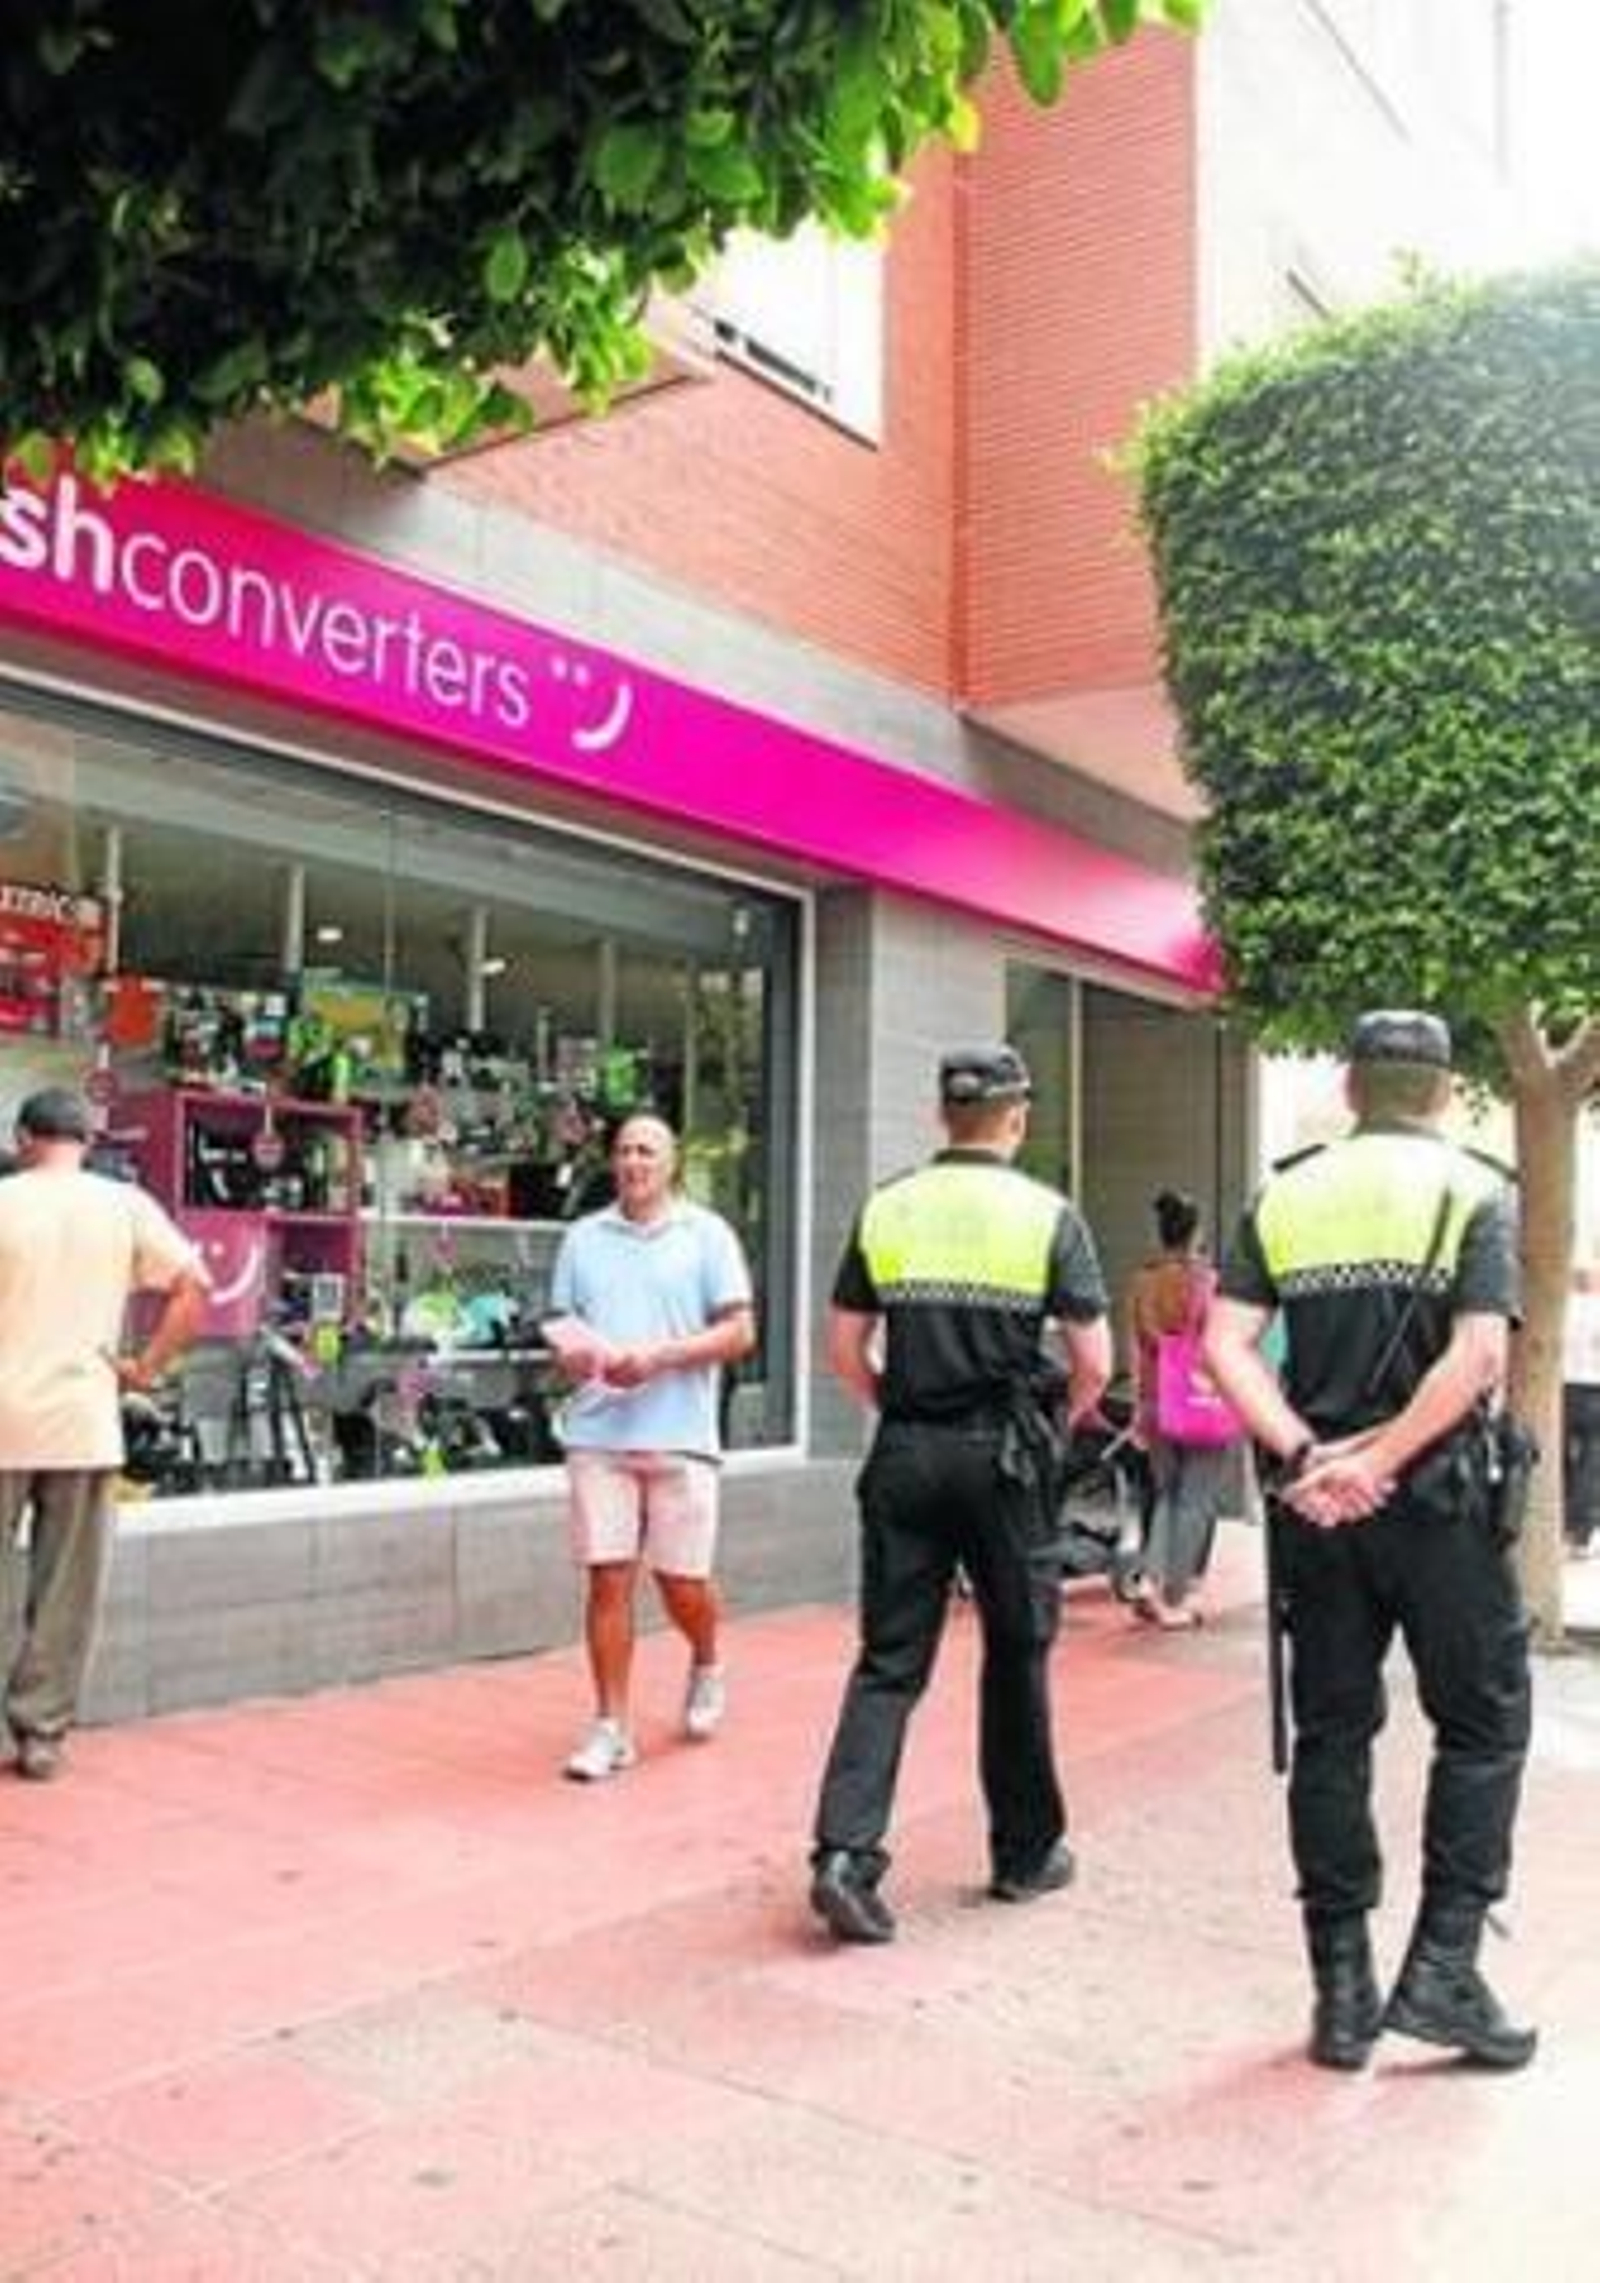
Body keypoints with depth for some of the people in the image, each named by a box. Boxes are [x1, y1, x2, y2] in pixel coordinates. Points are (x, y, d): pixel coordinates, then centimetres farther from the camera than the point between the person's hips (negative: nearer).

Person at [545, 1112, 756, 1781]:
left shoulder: (706, 1234, 4)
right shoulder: (584, 1237, 12)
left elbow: (738, 1332, -2)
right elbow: (562, 1325, 16)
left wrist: (659, 1357, -14)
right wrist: (571, 1354, -7)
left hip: (679, 1436, -2)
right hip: (599, 1434, 2)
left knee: (682, 1582, 4)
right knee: (608, 1579, -1)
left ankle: (706, 1668, 36)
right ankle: (611, 1727, 10)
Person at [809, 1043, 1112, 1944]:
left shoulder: (886, 1211, 3)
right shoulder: (1049, 1215, -5)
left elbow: (844, 1347, 5)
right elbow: (1094, 1362, -6)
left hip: (906, 1455, 2)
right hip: (1005, 1459, -2)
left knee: (890, 1661, 6)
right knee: (1017, 1655, 14)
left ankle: (846, 1853, -6)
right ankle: (1026, 1852, 27)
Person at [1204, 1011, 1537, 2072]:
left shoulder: (1286, 1195, 7)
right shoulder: (1475, 1191, -2)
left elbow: (1226, 1344, -4)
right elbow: (1479, 1357, -17)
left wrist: (1308, 1456, -9)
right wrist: (1377, 1461, -13)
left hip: (1318, 1507, 3)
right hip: (1440, 1500, -3)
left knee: (1330, 1736, 10)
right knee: (1483, 1725, 12)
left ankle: (1344, 1992, 16)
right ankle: (1442, 1970, 8)